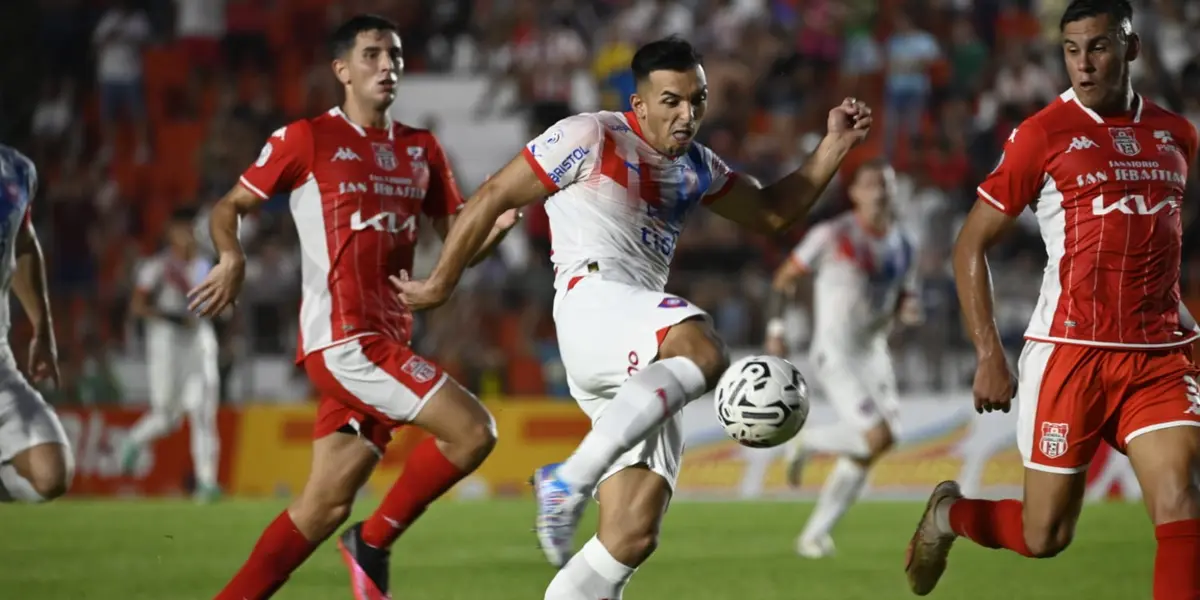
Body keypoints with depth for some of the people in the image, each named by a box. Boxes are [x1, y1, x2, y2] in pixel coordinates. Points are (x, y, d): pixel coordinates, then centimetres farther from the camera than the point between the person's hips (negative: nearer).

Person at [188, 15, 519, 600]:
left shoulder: (421, 150, 16)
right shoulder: (306, 140, -1)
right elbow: (229, 206, 5)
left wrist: (496, 224, -5)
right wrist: (232, 255, -16)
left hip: (387, 342, 7)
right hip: (342, 339, -7)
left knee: (326, 503, 6)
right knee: (472, 431, -16)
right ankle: (374, 541, 1)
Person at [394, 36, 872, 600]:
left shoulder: (695, 167, 24)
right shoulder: (591, 138, 2)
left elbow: (773, 211, 34)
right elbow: (494, 197, 5)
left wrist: (835, 145, 22)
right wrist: (440, 284, 9)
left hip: (639, 365, 8)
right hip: (593, 303, -8)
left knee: (632, 537, -4)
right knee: (703, 351, -40)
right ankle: (571, 479, -43)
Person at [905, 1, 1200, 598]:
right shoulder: (1043, 134, -4)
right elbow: (971, 246, 0)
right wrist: (988, 356, -7)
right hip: (1069, 353, -3)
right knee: (1044, 536, 4)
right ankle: (950, 514, 36)